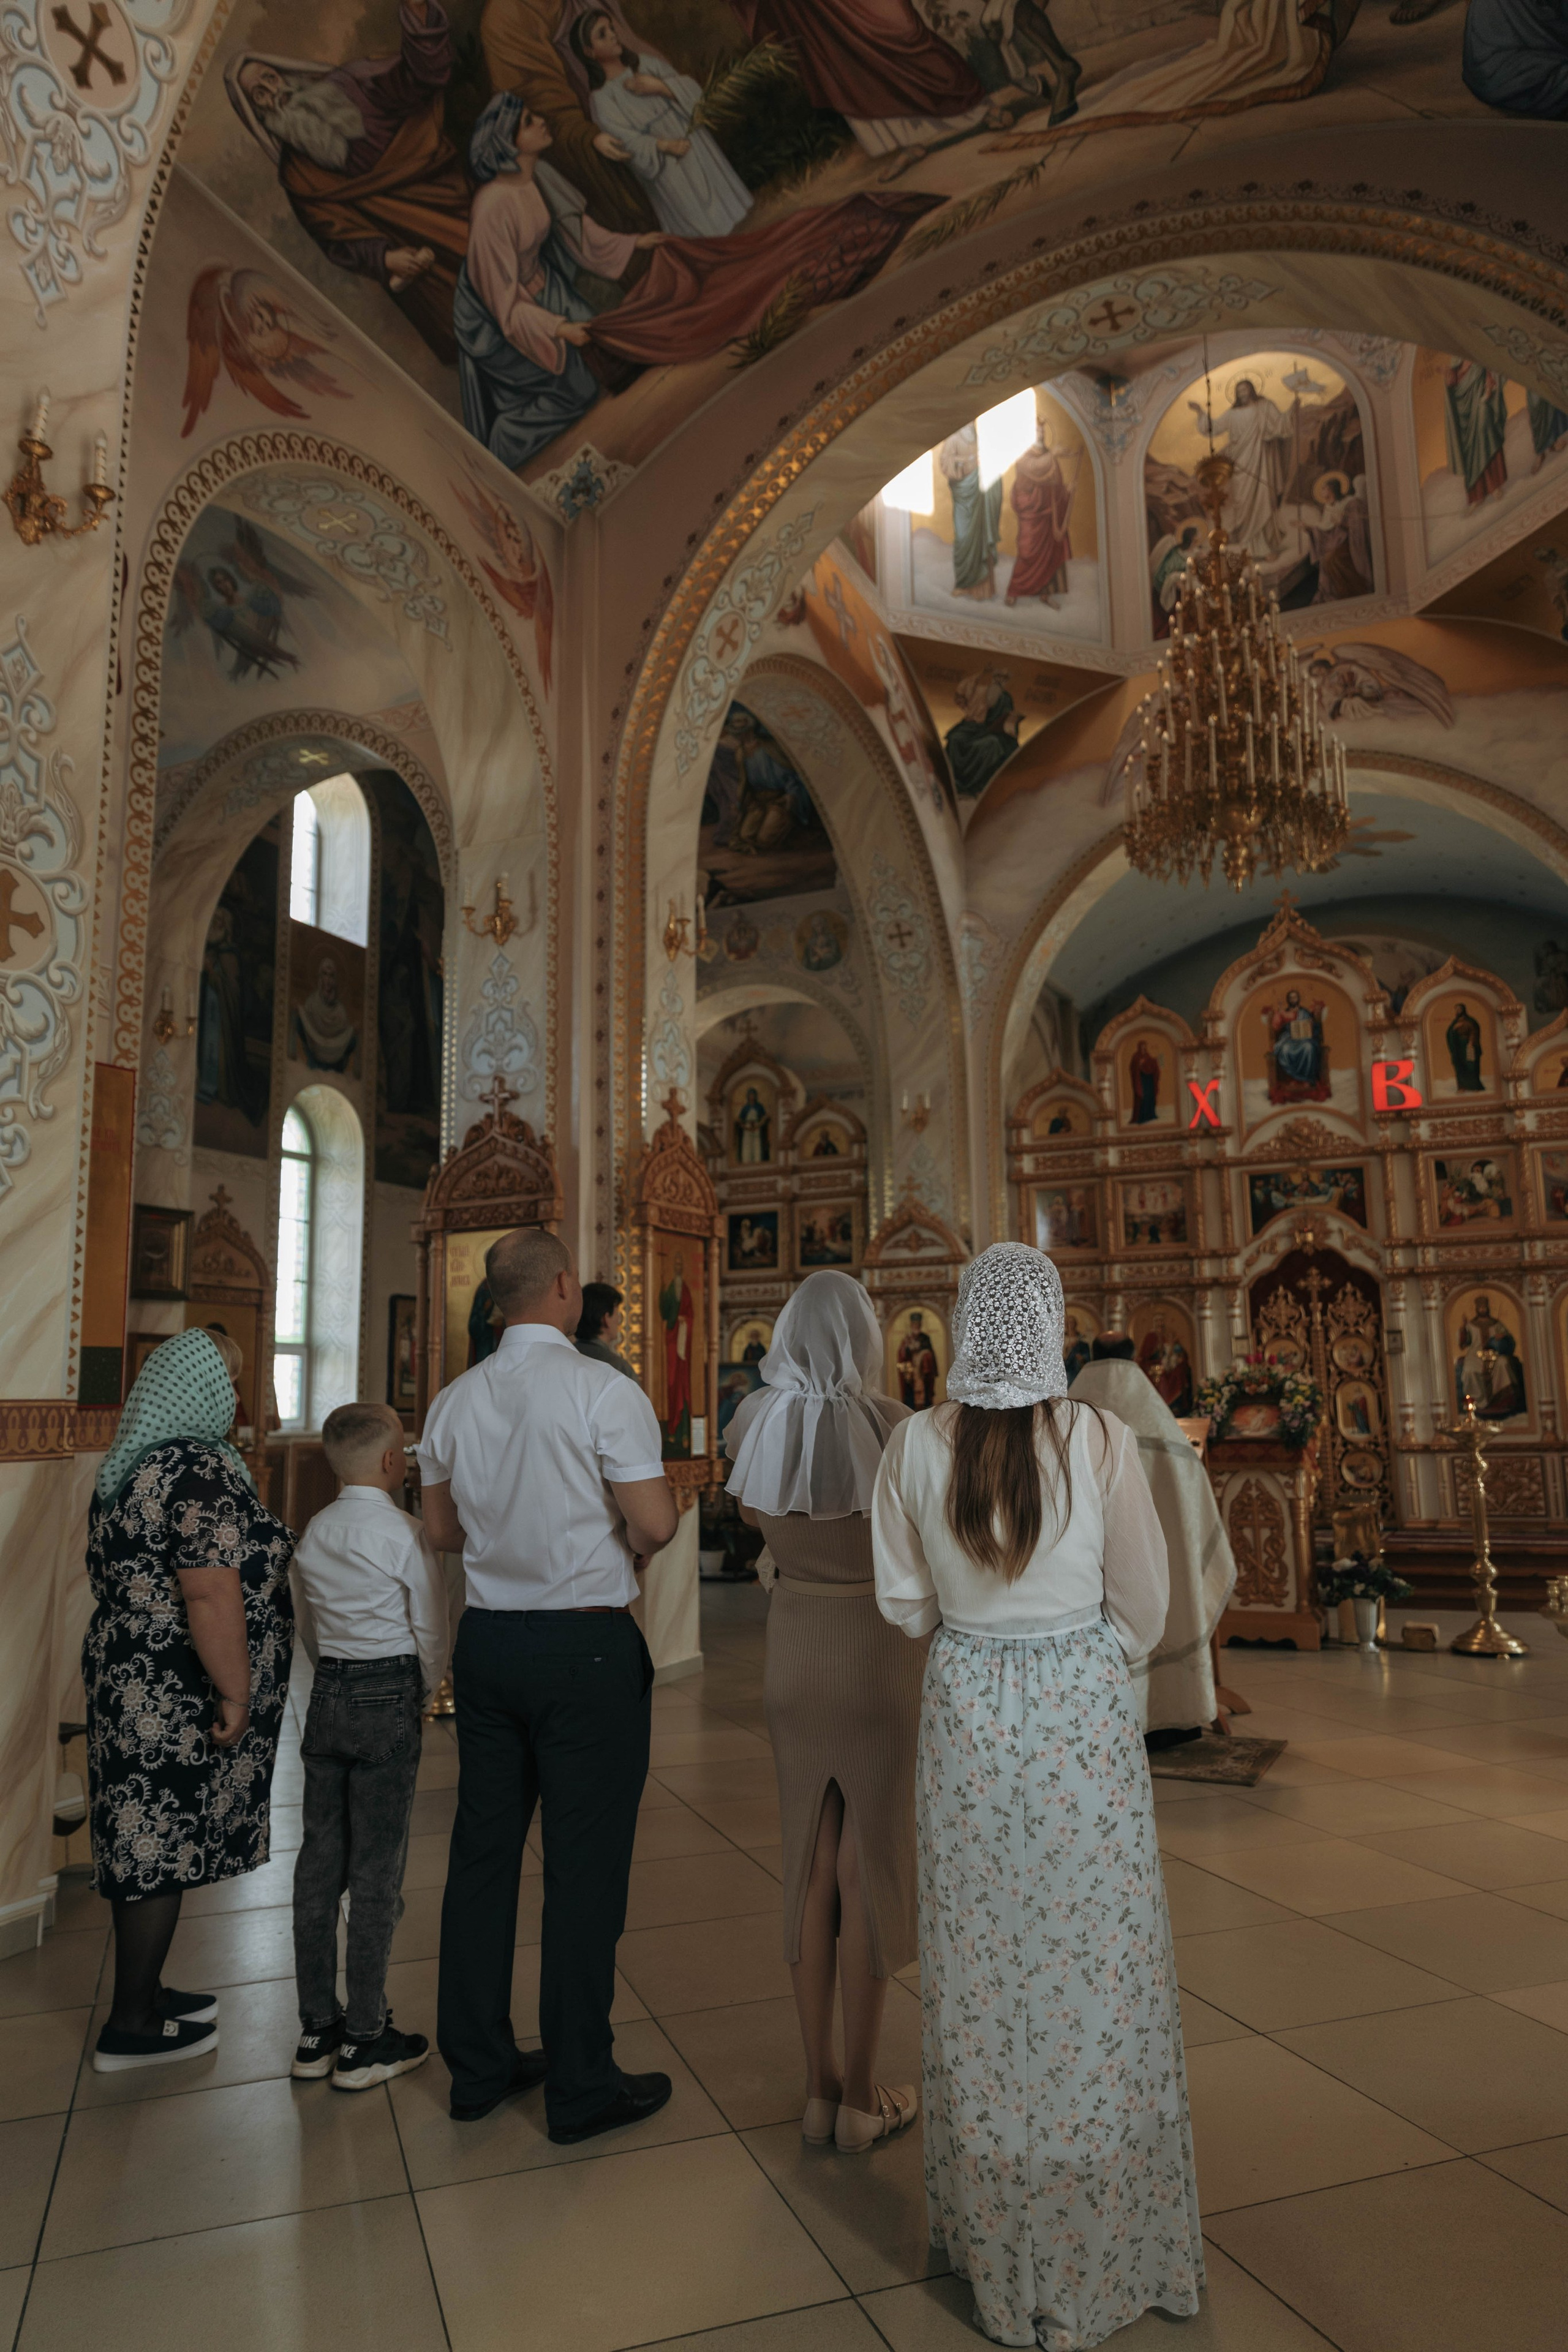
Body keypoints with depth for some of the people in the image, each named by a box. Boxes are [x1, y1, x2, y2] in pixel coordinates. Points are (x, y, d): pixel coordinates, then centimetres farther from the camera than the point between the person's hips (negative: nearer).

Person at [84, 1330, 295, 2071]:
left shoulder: (131, 1465, 11)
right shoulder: (201, 1471, -20)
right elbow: (211, 1595, -25)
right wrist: (236, 1695, -19)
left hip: (128, 1681, 9)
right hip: (178, 1697, -9)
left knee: (144, 1838, 18)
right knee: (162, 1849, 2)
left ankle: (142, 1989, 31)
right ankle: (131, 2028, 14)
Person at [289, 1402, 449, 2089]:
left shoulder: (313, 1533, 6)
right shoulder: (402, 1532, -14)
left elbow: (307, 1627, 16)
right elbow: (432, 1632, -10)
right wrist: (422, 1696, 7)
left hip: (327, 1696, 7)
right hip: (389, 1700, -6)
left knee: (320, 1861, 12)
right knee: (377, 1871, 2)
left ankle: (316, 2030, 23)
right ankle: (365, 2041, 11)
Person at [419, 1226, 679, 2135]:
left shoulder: (454, 1402, 4)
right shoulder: (604, 1390, -15)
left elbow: (442, 1530, 13)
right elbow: (654, 1523, -18)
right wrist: (639, 1533, 4)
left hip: (487, 1641, 6)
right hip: (587, 1645, -6)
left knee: (483, 1853, 15)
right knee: (586, 1865, 5)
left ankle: (478, 2066, 29)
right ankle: (581, 2086, 17)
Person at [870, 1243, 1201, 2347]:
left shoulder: (918, 1443, -9)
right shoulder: (1101, 1437, -14)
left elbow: (905, 1604, 1)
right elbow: (1145, 1604, -4)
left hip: (967, 1709, 2)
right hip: (1085, 1711, -1)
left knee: (982, 1969, 15)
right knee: (1098, 1964, 14)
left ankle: (1001, 2246, 33)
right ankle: (1113, 2234, 30)